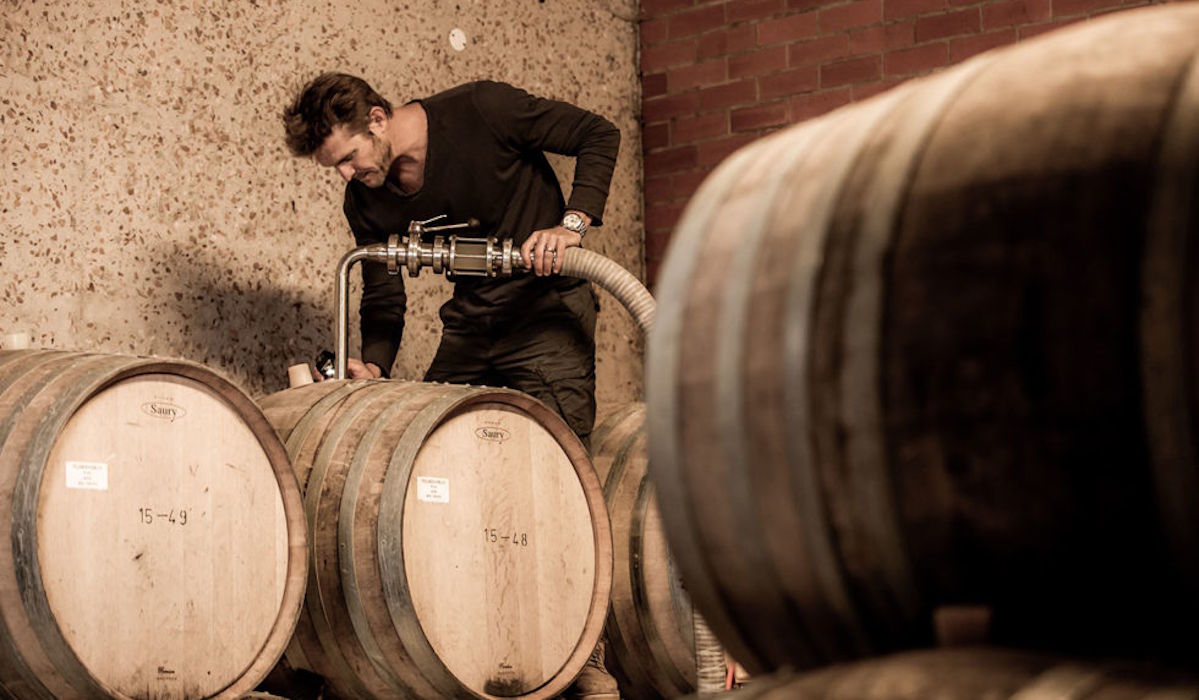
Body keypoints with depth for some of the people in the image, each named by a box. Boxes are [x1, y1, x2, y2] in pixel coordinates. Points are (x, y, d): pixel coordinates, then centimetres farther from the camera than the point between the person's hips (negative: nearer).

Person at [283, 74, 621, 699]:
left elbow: (597, 135, -10)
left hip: (549, 308, -6)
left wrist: (573, 223, -23)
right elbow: (383, 303, 5)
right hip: (470, 325, 6)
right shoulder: (367, 202, -2)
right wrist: (372, 365, -16)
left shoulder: (479, 110, -17)